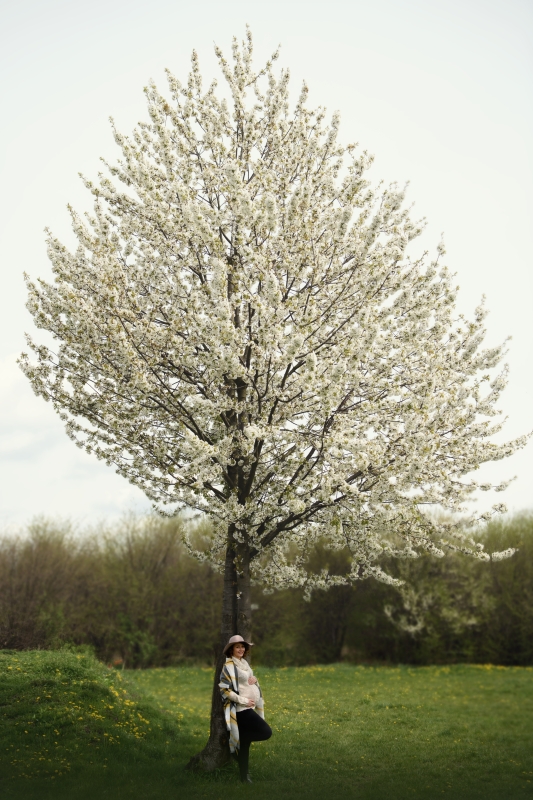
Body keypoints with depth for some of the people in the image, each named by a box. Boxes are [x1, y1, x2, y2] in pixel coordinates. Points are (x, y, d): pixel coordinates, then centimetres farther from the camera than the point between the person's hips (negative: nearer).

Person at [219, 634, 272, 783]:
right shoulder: (229, 666, -12)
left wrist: (254, 679, -1)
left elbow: (251, 680, 24)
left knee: (245, 742, 9)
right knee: (267, 732, -14)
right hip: (241, 709, -8)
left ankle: (244, 775, 15)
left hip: (249, 708, 8)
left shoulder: (244, 663, 13)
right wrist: (243, 700, -17)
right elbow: (224, 689, -16)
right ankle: (239, 737, 2)